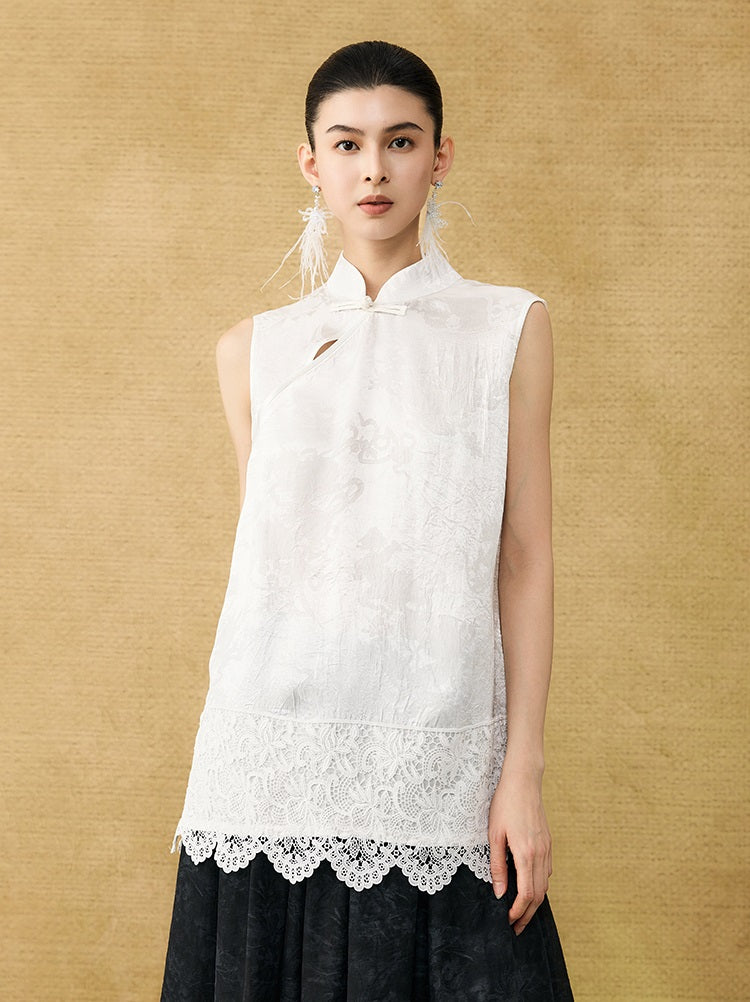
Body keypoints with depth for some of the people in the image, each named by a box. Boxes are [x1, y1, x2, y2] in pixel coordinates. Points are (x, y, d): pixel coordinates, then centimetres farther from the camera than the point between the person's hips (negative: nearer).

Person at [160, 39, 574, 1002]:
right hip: (275, 749, 1)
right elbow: (262, 550, 14)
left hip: (434, 763, -1)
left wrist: (523, 774, -5)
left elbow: (524, 556, 1)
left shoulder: (507, 328, 6)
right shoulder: (254, 348, 10)